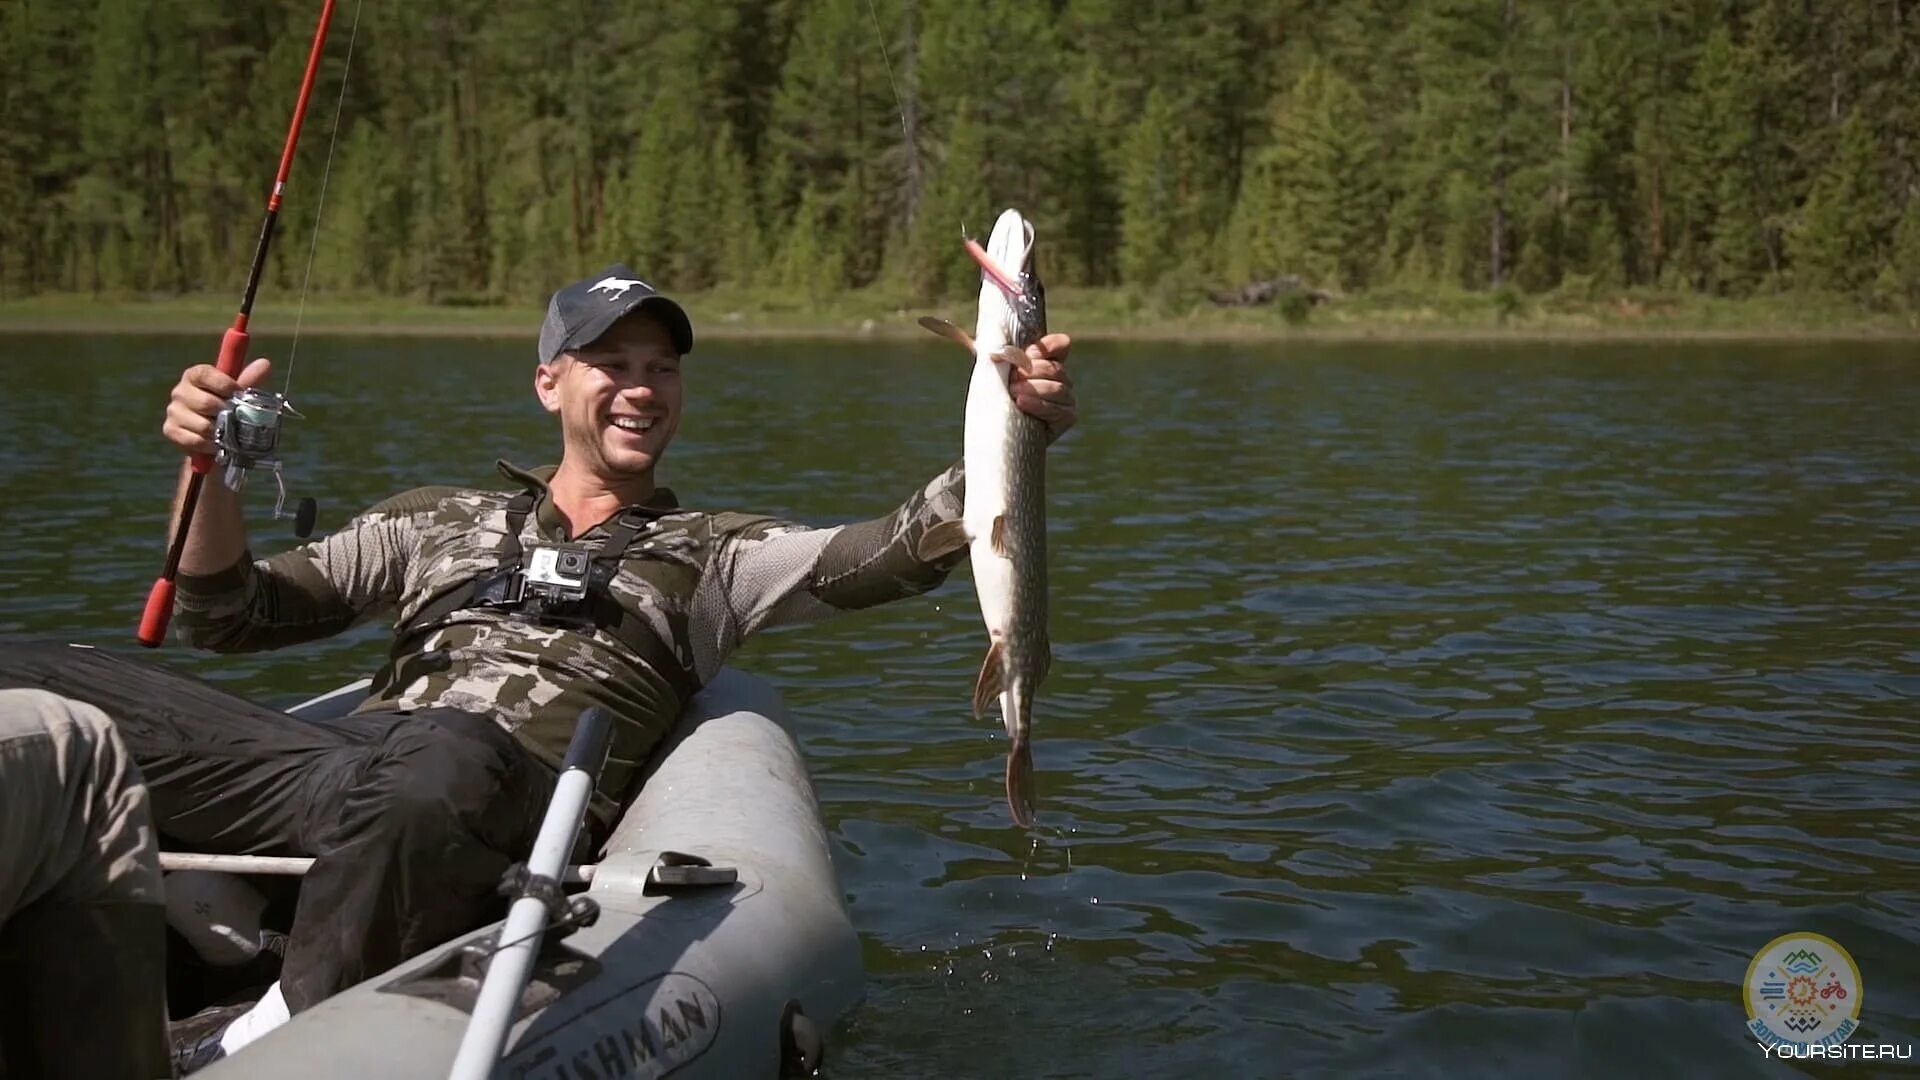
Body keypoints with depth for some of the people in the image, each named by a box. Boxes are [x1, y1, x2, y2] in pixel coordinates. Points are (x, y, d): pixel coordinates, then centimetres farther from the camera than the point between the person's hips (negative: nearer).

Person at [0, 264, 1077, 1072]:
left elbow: (898, 550, 7)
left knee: (441, 759, -42)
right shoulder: (436, 520, 30)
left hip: (510, 818, -3)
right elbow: (231, 616, 26)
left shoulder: (715, 554, 23)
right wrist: (210, 469, 7)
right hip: (336, 776, 3)